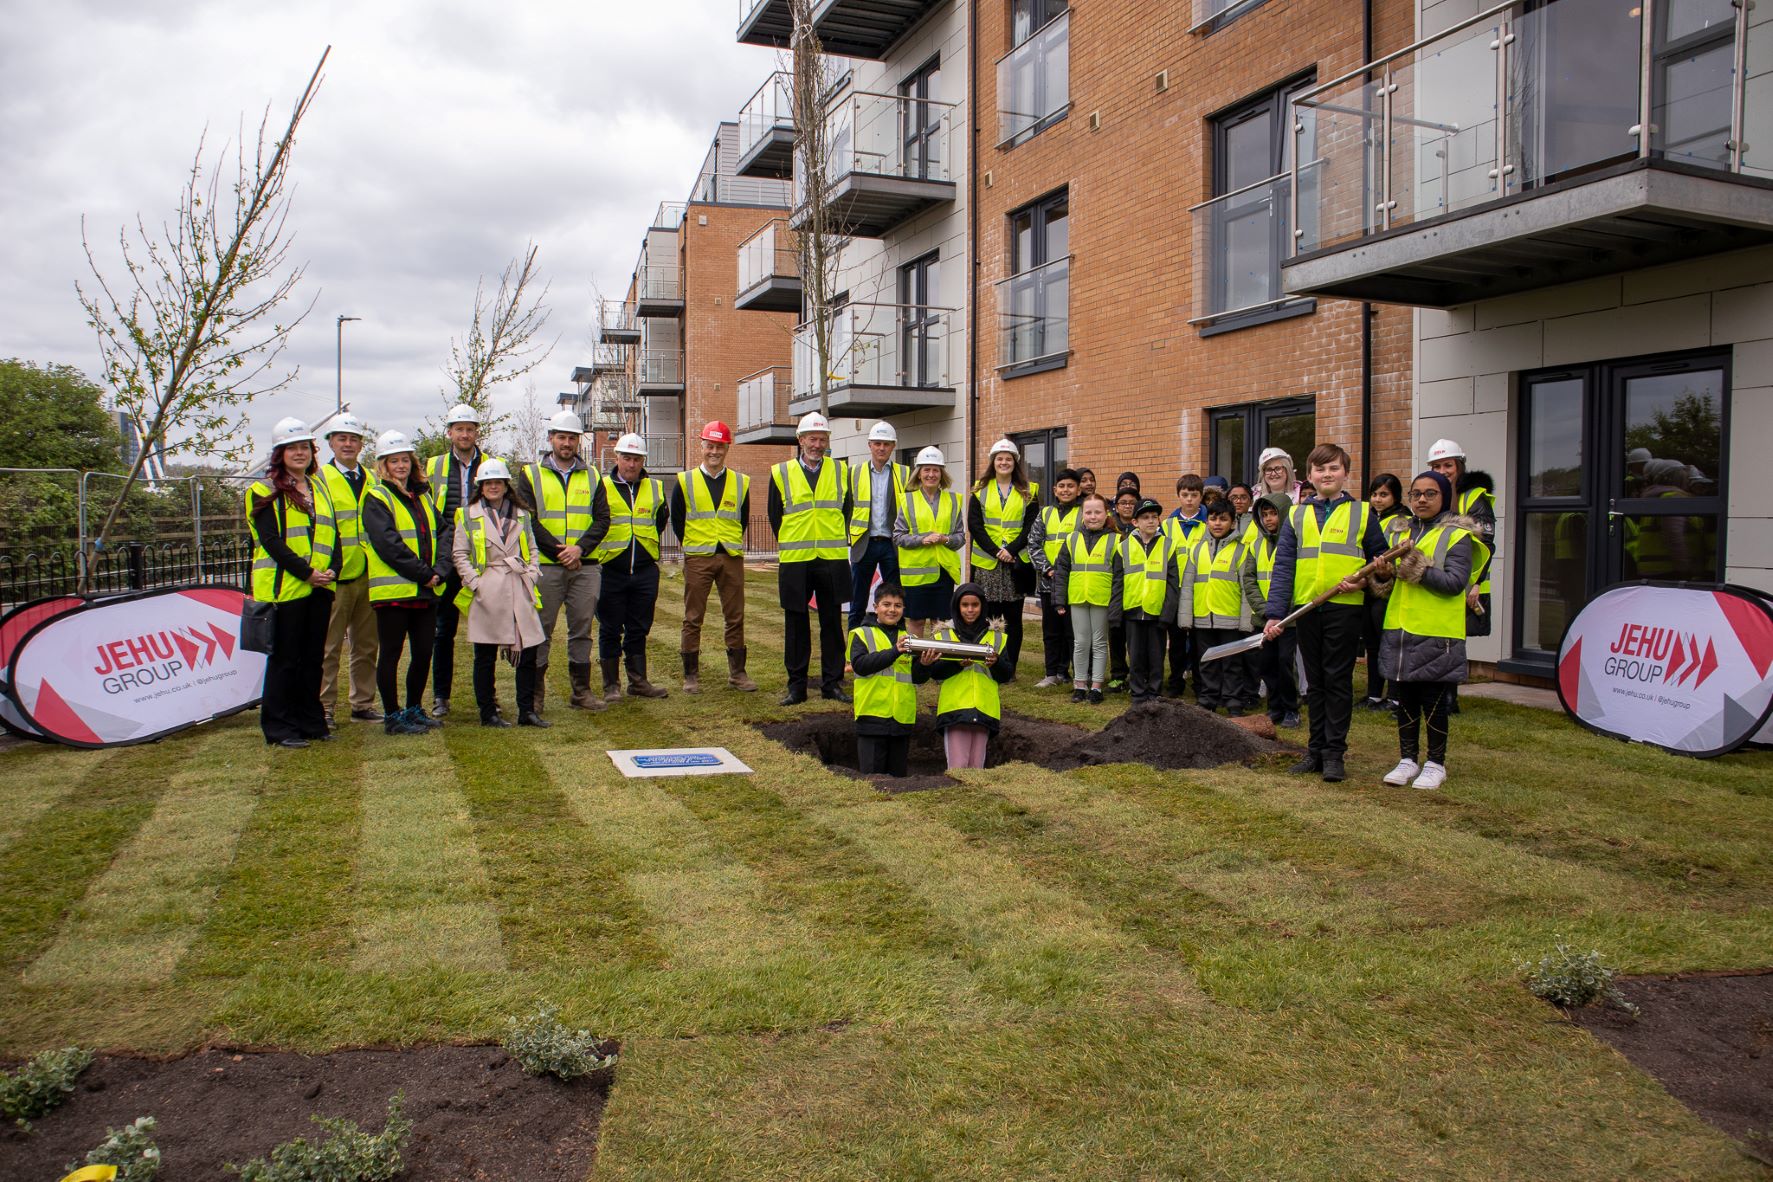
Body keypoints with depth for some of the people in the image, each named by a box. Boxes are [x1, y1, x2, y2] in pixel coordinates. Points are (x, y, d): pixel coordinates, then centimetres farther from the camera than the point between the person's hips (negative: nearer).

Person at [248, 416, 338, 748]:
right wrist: (306, 572, -17)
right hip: (284, 587, -6)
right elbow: (271, 540, -12)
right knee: (285, 659, 0)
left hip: (319, 587, 6)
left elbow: (333, 534, 13)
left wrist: (332, 570, -4)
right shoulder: (266, 491, -3)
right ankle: (279, 727, 8)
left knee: (313, 657, 11)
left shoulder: (320, 488, 17)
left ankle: (311, 721, 20)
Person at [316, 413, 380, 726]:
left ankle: (362, 704, 19)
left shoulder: (372, 480, 14)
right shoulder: (319, 479, 0)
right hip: (335, 576, -4)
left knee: (366, 646, 10)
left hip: (368, 575, 4)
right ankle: (323, 707, 9)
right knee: (329, 647, 1)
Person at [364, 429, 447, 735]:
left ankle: (414, 709, 25)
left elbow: (439, 536, 12)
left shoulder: (424, 495, 17)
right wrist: (423, 573, -16)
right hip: (393, 591, -6)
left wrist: (438, 572, -5)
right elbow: (388, 544, -15)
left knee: (424, 652, 10)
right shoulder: (377, 498, -4)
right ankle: (392, 715, 11)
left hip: (426, 591, 6)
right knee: (391, 654, 2)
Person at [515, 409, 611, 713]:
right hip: (545, 565, -2)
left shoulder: (592, 477, 13)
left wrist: (580, 548, -11)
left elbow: (602, 519, 4)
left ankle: (581, 690, 15)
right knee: (540, 631, 2)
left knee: (581, 630, 7)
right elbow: (528, 520, -4)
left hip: (585, 565, 2)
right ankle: (535, 691, 9)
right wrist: (558, 551, -12)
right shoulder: (530, 474, 5)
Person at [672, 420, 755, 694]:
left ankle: (737, 673, 15)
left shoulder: (740, 482, 8)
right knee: (693, 619, 1)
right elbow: (676, 520, 9)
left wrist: (730, 543, 9)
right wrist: (695, 546, 6)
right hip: (697, 558, -2)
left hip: (732, 557, 2)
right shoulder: (685, 481, 3)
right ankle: (691, 675, 9)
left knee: (735, 618, 5)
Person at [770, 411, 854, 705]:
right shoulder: (781, 473, 2)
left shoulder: (840, 471, 7)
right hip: (794, 560, -1)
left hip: (833, 559, 1)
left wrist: (835, 540, 12)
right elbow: (775, 516, 10)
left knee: (832, 623, 6)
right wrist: (790, 544, 10)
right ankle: (796, 685, 13)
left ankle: (832, 683, 14)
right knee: (796, 624, 5)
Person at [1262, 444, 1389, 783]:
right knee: (1315, 681, 11)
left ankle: (1334, 753, 7)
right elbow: (1283, 567, 2)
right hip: (1306, 610, 3)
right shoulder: (1296, 516, 8)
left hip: (1344, 608, -3)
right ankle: (1316, 749, 19)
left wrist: (1364, 581, -12)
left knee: (1338, 680, 1)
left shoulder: (1361, 513, 4)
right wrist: (1275, 613, -6)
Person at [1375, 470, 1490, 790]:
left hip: (1436, 633, -6)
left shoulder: (1457, 535, -5)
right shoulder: (1403, 532, 14)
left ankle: (1436, 764, 16)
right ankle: (1408, 760, 22)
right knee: (1405, 700, 12)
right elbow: (1390, 575, 20)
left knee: (1433, 701, 3)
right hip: (1400, 631, 6)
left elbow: (1456, 582, -16)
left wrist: (1419, 569, -22)